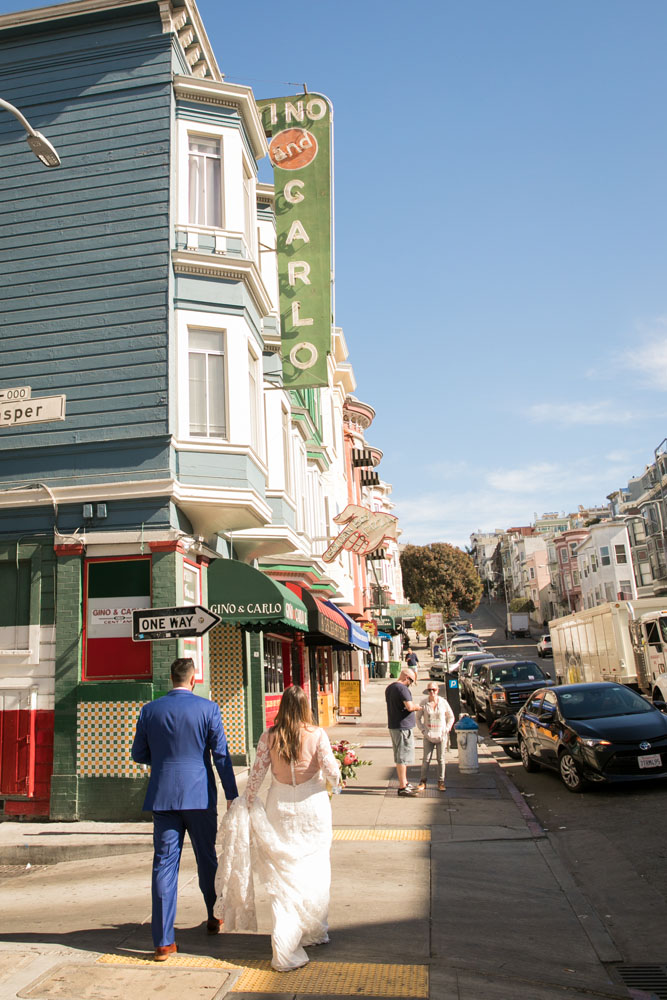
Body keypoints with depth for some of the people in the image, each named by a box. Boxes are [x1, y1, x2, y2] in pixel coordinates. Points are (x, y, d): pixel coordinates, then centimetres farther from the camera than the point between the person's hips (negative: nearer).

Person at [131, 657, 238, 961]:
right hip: (200, 796, -1)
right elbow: (221, 755, -7)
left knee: (164, 863, 4)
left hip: (163, 796, 1)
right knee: (207, 859, 17)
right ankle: (214, 919, 35)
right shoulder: (207, 708, -6)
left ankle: (163, 941, 4)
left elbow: (138, 755, 9)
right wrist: (232, 796, 0)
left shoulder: (149, 710, 1)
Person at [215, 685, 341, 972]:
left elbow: (256, 774, -3)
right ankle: (314, 931, 31)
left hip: (280, 808, 1)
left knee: (282, 875, 8)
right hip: (312, 808, -1)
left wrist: (246, 805, 9)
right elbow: (332, 771, -12)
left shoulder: (269, 736, -6)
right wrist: (336, 779, 11)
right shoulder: (317, 735, -12)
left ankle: (285, 947, 8)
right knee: (314, 871, 16)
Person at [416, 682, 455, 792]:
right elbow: (418, 718, 3)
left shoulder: (443, 703, -5)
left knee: (441, 759, 6)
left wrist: (446, 730, -3)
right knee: (426, 759, 0)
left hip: (441, 735, 0)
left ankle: (441, 782, 18)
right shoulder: (423, 703, -7)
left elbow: (451, 717, 7)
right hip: (428, 736, 0)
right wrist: (423, 730, -6)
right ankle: (423, 781, 12)